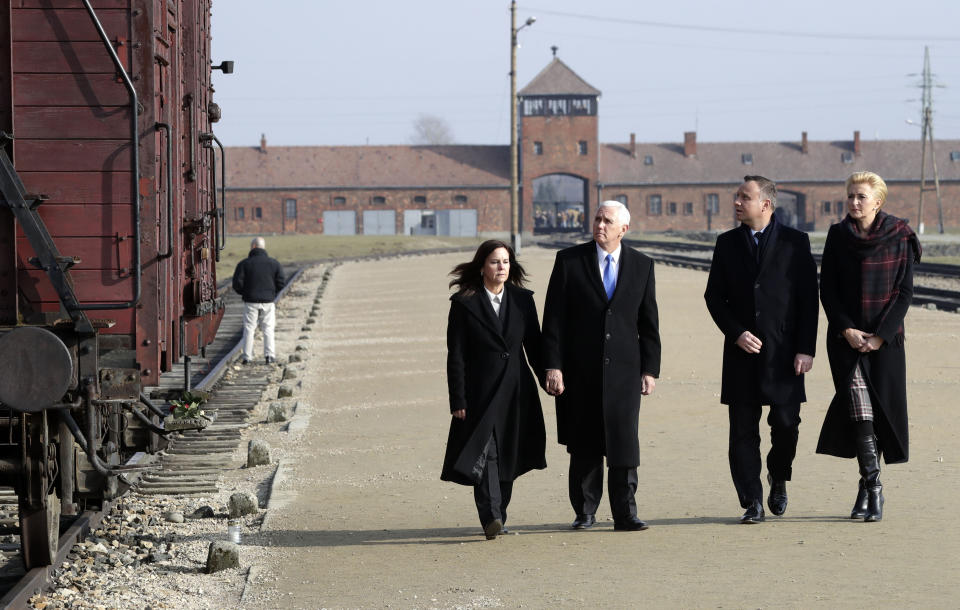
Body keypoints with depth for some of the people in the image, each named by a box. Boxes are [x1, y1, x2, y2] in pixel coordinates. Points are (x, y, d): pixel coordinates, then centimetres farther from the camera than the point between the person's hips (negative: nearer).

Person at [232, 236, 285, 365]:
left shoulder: (244, 264, -4)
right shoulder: (274, 263, 1)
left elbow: (237, 284, -8)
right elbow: (280, 284, 0)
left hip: (251, 301, -1)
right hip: (268, 301, 1)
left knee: (249, 328, 6)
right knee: (268, 328, 9)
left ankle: (247, 357, 3)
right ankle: (270, 355, 1)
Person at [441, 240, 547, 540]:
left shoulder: (522, 300, 8)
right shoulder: (464, 304, -2)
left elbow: (534, 346, 12)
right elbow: (456, 356, -3)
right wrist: (458, 401, -8)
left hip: (517, 391, 4)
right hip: (481, 391, -4)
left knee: (508, 457, 7)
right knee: (485, 453, -15)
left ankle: (498, 517, 18)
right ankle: (491, 518, -22)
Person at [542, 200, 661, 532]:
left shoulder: (641, 265, 7)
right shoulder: (569, 260, 2)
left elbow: (649, 322, 9)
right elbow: (554, 318, -1)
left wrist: (650, 369, 4)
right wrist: (553, 366, -8)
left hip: (623, 368, 1)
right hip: (580, 369, 0)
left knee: (624, 440, -5)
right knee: (584, 445, 5)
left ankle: (625, 513, 0)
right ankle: (585, 511, 16)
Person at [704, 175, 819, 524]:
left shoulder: (795, 242, 1)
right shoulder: (727, 243, 9)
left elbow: (809, 299, 0)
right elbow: (714, 296, 9)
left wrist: (806, 349, -7)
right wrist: (736, 333, -7)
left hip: (784, 352, -2)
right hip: (742, 351, 2)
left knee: (786, 423, -2)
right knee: (743, 431, 0)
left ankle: (778, 478, 27)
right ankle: (752, 502, 6)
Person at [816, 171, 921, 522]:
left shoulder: (900, 238, -2)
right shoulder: (838, 237, 2)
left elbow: (905, 292, -3)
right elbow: (827, 289, 2)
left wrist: (880, 335, -11)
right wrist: (847, 330, -10)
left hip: (885, 338, 0)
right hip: (847, 336, 0)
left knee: (881, 409, 1)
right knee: (859, 409, -13)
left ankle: (867, 484, 14)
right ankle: (873, 487, -12)